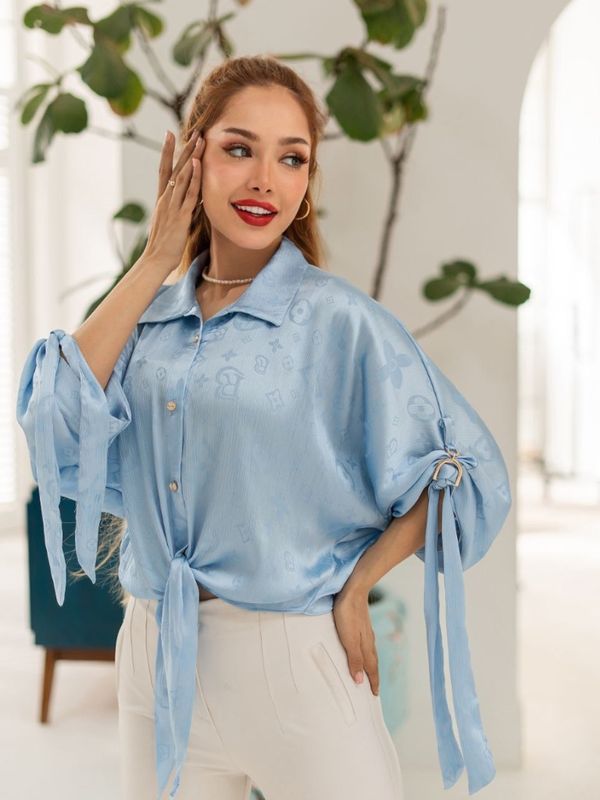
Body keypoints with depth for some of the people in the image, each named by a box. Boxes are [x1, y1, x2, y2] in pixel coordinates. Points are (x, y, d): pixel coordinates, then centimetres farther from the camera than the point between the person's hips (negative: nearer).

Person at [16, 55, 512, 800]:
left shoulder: (338, 321, -10)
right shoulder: (152, 315, 3)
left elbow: (469, 472, -8)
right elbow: (55, 424, -12)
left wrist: (354, 587, -7)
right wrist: (154, 264, -9)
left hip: (291, 657, -4)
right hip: (155, 660, 4)